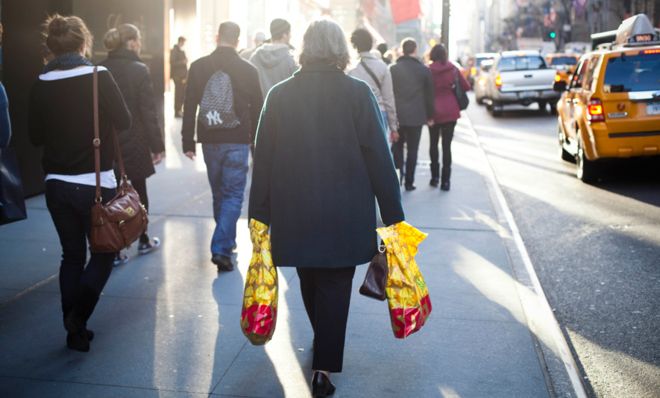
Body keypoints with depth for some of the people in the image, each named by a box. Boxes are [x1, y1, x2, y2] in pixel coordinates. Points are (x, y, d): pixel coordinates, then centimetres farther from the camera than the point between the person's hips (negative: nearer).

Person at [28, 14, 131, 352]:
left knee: (72, 255, 14)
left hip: (56, 184, 4)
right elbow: (124, 122, -9)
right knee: (103, 252, 11)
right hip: (96, 183, -4)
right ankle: (78, 316, -5)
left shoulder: (41, 85, 0)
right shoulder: (99, 77, -12)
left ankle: (75, 330, 18)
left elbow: (35, 136, 7)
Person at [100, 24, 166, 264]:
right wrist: (157, 145, -8)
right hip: (133, 143, -3)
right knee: (138, 194, 14)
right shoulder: (139, 70, -11)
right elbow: (148, 111, -13)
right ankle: (143, 241, 29)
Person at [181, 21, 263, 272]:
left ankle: (227, 241, 32)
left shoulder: (198, 67, 0)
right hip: (237, 141, -3)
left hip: (210, 141, 3)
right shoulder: (248, 70, -4)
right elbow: (257, 110, 1)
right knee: (233, 195, 1)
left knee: (219, 192, 18)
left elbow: (189, 107, 0)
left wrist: (188, 141, 5)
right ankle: (221, 248, -10)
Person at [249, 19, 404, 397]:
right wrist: (393, 213, -1)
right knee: (335, 287, 8)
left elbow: (263, 160, 2)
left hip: (294, 214, 3)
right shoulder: (358, 93, -8)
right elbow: (379, 158, -8)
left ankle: (326, 348, 41)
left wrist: (259, 214, 9)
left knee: (311, 283, 20)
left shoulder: (280, 95, 0)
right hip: (345, 216, -3)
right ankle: (324, 367, 6)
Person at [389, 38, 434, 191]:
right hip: (416, 116, 0)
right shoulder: (424, 70, -1)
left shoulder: (393, 69, -2)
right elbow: (429, 95, 3)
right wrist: (430, 115, 11)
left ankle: (397, 175, 4)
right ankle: (409, 181, 7)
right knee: (412, 149, 6)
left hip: (397, 115, 0)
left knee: (397, 146, 16)